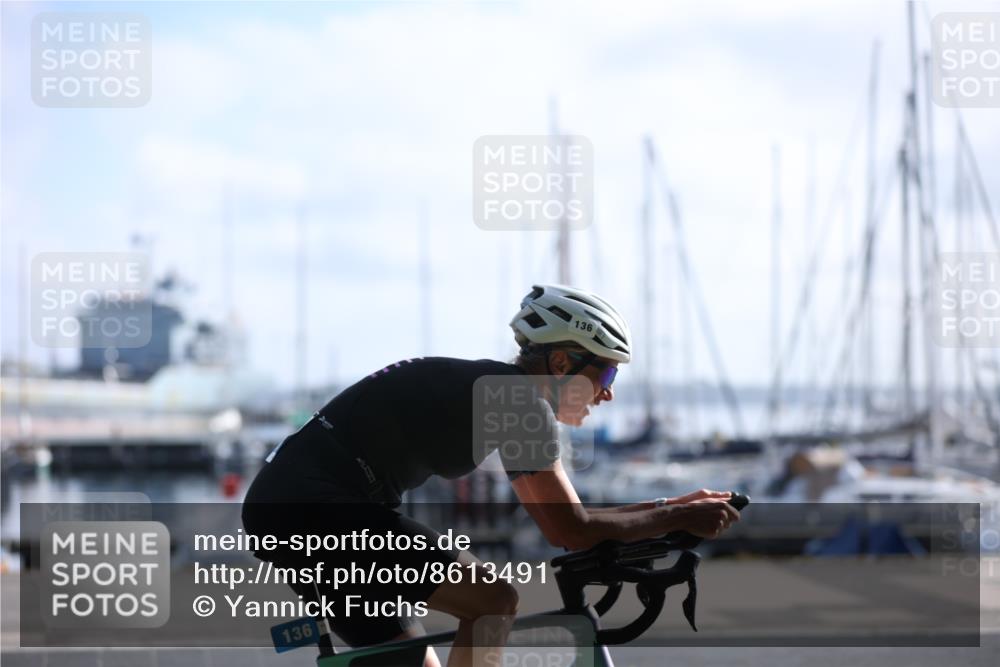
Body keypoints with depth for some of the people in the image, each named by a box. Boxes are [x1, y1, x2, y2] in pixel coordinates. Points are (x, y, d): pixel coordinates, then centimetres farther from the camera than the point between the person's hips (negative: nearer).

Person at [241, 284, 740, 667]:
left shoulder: (495, 391, 19)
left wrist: (670, 508, 22)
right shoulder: (522, 400, -10)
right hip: (322, 506, -10)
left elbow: (561, 517, 24)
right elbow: (572, 532, -11)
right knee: (493, 601, -9)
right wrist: (679, 518, -2)